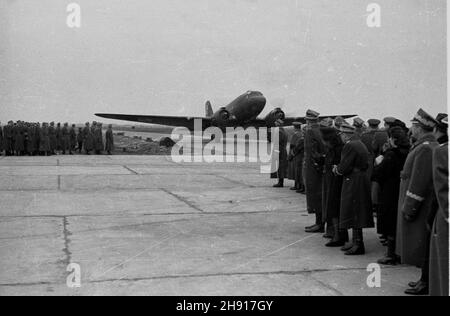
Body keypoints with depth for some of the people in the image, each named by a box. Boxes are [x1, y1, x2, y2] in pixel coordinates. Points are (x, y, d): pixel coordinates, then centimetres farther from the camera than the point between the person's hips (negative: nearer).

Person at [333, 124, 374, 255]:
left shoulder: (350, 146, -17)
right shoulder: (360, 144, 14)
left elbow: (344, 167, -20)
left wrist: (336, 169, 1)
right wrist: (339, 168, 10)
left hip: (354, 183, -10)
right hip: (362, 179, 10)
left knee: (354, 213, -5)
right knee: (356, 213, 15)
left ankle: (358, 244, 0)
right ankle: (356, 241, 23)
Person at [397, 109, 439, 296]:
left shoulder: (425, 149, -20)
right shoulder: (430, 145, 13)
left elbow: (419, 183, -23)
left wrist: (409, 208, -19)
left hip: (421, 207, -10)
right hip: (426, 206, 10)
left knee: (421, 246, -1)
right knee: (422, 246, 16)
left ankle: (426, 284, 8)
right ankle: (425, 279, 26)